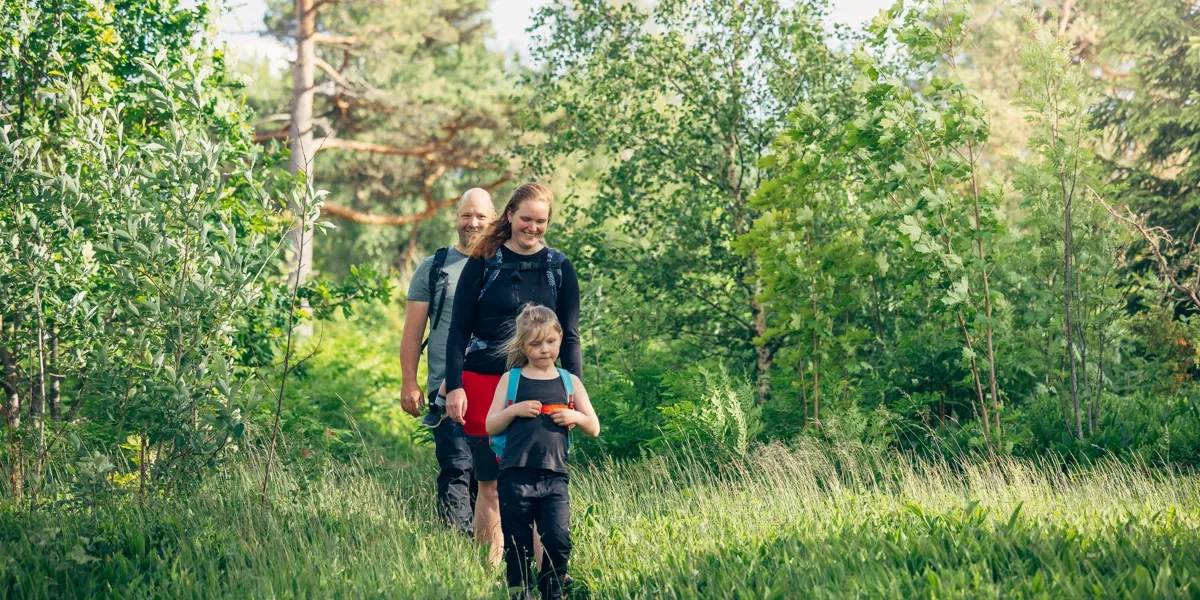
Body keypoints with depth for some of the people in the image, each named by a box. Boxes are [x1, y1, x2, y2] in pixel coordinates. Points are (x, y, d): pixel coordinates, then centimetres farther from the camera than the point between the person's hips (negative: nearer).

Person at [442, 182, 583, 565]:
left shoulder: (559, 268, 8)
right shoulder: (483, 264, 2)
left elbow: (569, 336, 11)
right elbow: (458, 330, 2)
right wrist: (455, 386, -7)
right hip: (484, 384, -2)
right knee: (490, 483, -2)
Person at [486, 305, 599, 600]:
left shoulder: (570, 382, 10)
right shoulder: (510, 380, 5)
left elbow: (594, 428, 12)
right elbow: (491, 427, 4)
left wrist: (575, 417, -8)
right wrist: (514, 411, -13)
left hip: (554, 477, 1)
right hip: (515, 476, -1)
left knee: (558, 540, -7)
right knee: (518, 545, 4)